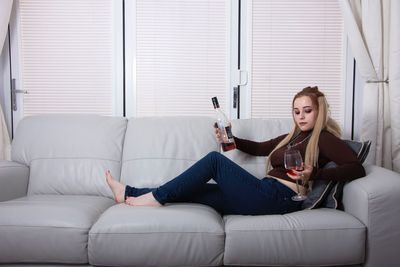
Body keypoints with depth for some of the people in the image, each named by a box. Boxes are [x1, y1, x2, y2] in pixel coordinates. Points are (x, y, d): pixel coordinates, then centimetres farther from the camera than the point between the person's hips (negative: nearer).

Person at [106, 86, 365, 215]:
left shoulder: (324, 138, 2)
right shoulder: (292, 137, 24)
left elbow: (357, 169, -11)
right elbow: (259, 148, 31)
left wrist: (314, 174, -24)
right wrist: (231, 140, 15)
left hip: (276, 198, -8)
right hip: (265, 196, 8)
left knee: (215, 159, -15)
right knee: (191, 189, 0)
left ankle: (156, 197, -7)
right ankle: (130, 193, 5)